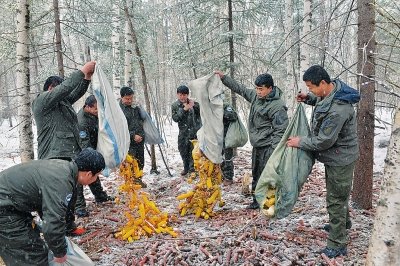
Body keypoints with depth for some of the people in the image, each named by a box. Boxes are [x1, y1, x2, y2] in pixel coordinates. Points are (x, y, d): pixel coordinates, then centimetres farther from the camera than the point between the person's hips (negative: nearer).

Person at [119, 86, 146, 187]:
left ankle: (138, 179, 31)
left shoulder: (135, 105, 6)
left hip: (140, 138, 6)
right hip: (128, 141, -6)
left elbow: (143, 118, 10)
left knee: (140, 161, 16)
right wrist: (133, 136, -17)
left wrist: (139, 108, -7)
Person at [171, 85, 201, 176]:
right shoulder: (175, 106, 3)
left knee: (193, 151, -5)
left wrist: (194, 105, -18)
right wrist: (184, 110, -19)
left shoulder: (194, 103, 0)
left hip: (195, 132, -2)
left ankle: (192, 169, 7)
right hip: (183, 133, 2)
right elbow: (175, 118, -9)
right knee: (183, 151, 13)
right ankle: (186, 168, 34)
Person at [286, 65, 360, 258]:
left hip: (339, 158, -10)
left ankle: (337, 245, 16)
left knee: (336, 200, 1)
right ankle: (344, 222, 51)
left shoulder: (338, 110, -34)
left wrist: (300, 142, -14)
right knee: (338, 194, 27)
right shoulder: (333, 89, -4)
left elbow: (323, 141, -27)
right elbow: (322, 101, 20)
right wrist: (309, 99, 2)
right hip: (335, 156, 10)